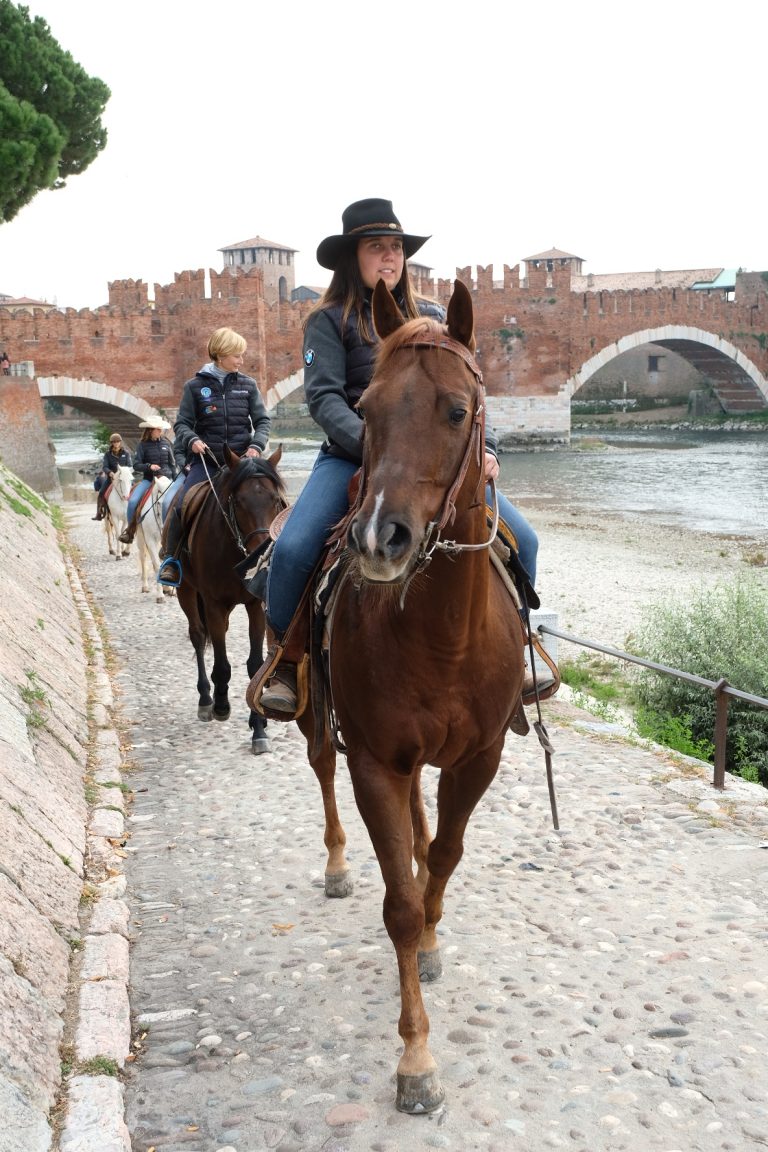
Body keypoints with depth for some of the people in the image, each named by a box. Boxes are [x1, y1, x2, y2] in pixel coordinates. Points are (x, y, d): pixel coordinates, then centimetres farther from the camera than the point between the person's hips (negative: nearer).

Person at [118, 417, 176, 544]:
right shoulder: (143, 445, 0)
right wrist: (149, 466, -21)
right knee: (133, 501, -21)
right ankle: (130, 530, -2)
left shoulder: (166, 443, 7)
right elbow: (136, 465, -2)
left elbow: (172, 463, 12)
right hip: (149, 479, -2)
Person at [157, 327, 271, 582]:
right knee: (182, 507, -15)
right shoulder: (196, 386, 1)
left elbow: (262, 420, 6)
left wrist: (256, 445, -13)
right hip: (206, 460, -1)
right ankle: (171, 559, 3)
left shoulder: (248, 385, 6)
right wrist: (192, 440, -18)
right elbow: (182, 423, 3)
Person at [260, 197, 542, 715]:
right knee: (293, 548, -25)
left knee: (522, 540, -11)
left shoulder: (432, 316, 14)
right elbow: (324, 397, -9)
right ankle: (285, 659, 0)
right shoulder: (329, 320, 3)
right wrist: (372, 444, -26)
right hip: (351, 454, -3)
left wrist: (485, 447, -6)